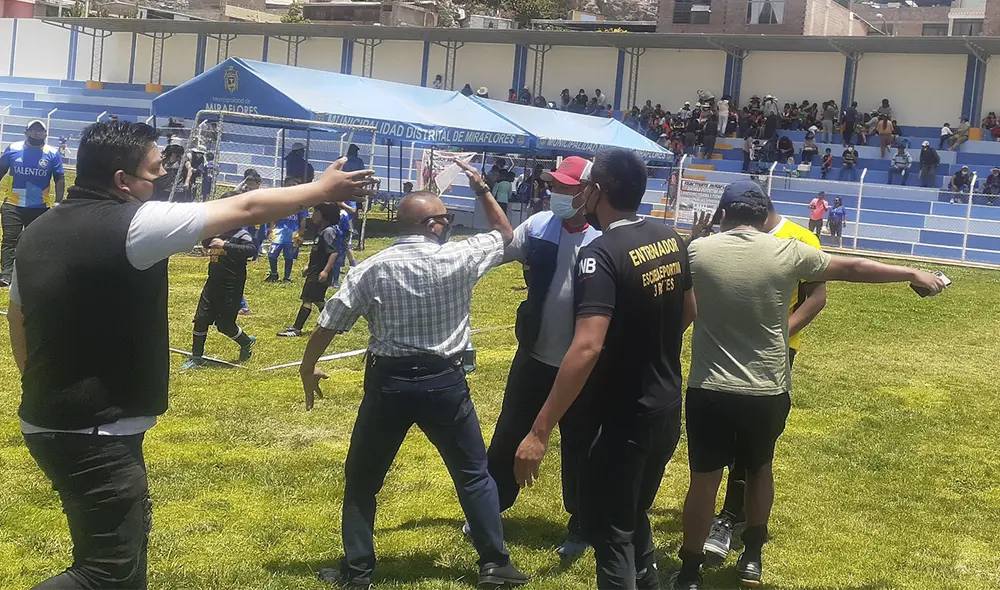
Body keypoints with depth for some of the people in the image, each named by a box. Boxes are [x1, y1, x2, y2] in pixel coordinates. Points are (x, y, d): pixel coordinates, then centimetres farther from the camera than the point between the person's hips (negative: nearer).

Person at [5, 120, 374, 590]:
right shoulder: (135, 224, -17)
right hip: (95, 435, -9)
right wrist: (322, 190, 3)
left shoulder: (39, 231, 7)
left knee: (124, 536, 23)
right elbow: (246, 209, -9)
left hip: (47, 422, 9)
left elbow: (17, 320, 17)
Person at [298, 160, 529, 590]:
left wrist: (308, 368, 12)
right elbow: (504, 234, 14)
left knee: (362, 479, 15)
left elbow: (328, 325, -3)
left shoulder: (373, 267, -6)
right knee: (474, 474, 15)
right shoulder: (460, 258, -6)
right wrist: (481, 188, 21)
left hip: (388, 384, 0)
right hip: (445, 383, 0)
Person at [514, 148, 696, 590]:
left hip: (626, 419, -8)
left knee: (609, 530, 7)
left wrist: (540, 431, -32)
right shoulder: (670, 240, 2)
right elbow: (688, 312, 17)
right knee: (634, 518, 25)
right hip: (667, 411, 8)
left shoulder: (601, 254, -22)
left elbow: (587, 347, -32)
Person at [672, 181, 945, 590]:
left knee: (704, 479, 8)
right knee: (759, 470, 23)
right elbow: (853, 268, 4)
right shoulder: (787, 253, -6)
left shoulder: (698, 250, -7)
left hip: (709, 389, -1)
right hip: (767, 391, 1)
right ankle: (752, 557, 36)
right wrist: (914, 275, 17)